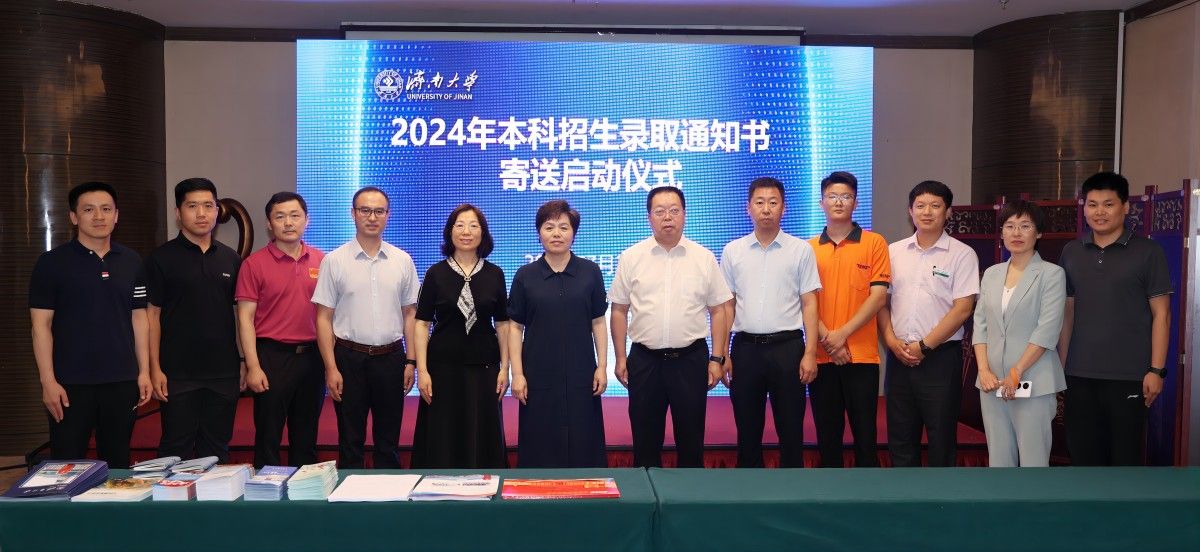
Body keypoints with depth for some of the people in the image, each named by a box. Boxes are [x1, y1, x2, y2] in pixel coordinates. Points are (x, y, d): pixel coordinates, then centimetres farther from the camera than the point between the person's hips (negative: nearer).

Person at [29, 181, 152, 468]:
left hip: (122, 381, 3)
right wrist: (48, 380, -10)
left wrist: (144, 372, 5)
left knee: (118, 463, 11)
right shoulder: (52, 262, -2)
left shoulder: (132, 262, 7)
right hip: (71, 383, -3)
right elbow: (41, 324, -4)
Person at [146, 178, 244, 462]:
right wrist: (155, 368, -9)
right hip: (178, 373, -3)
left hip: (224, 372, 3)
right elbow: (152, 314, -3)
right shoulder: (162, 258, -2)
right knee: (176, 449, 5)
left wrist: (245, 361, 6)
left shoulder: (231, 259, 8)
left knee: (216, 449, 12)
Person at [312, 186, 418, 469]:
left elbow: (410, 314, 8)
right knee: (350, 442, 7)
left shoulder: (403, 261, 4)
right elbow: (324, 318, -2)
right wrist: (331, 368, -8)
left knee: (389, 443, 11)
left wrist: (410, 361, 2)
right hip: (349, 358, -2)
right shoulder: (334, 260, -2)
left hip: (391, 358, 2)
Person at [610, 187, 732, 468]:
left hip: (691, 359, 0)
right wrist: (620, 358, 2)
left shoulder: (704, 258, 3)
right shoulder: (631, 258, 3)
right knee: (645, 440, 8)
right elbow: (619, 311, 5)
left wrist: (716, 359, -1)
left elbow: (718, 311, 4)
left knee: (691, 439, 8)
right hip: (644, 360, 0)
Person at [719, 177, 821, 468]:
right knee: (747, 431, 9)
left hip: (787, 347, -2)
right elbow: (727, 305, 8)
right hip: (746, 348, 2)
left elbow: (809, 304, 0)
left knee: (790, 430, 4)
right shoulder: (732, 251, 7)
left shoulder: (801, 250, 2)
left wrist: (810, 353, -7)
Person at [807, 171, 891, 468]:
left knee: (865, 433, 3)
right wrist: (826, 338, -10)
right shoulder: (809, 249, 8)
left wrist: (842, 334, -13)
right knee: (827, 435, 9)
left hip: (861, 354, -2)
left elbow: (878, 296, -6)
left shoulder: (874, 243, 1)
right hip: (821, 356, 2)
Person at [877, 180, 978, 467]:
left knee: (942, 437, 4)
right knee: (900, 435, 11)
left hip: (940, 356, -4)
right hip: (899, 355, 4)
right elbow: (882, 301, 9)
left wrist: (924, 346, -12)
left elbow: (962, 309, -9)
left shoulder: (962, 254, -3)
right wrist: (891, 340, -6)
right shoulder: (894, 252, 9)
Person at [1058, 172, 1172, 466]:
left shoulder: (1147, 252, -2)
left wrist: (1156, 369, -9)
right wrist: (1060, 364, 9)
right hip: (1079, 375, 4)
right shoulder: (1071, 252, 8)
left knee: (1126, 455, 4)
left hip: (1128, 376, -3)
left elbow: (1161, 314, -3)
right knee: (1083, 453, 9)